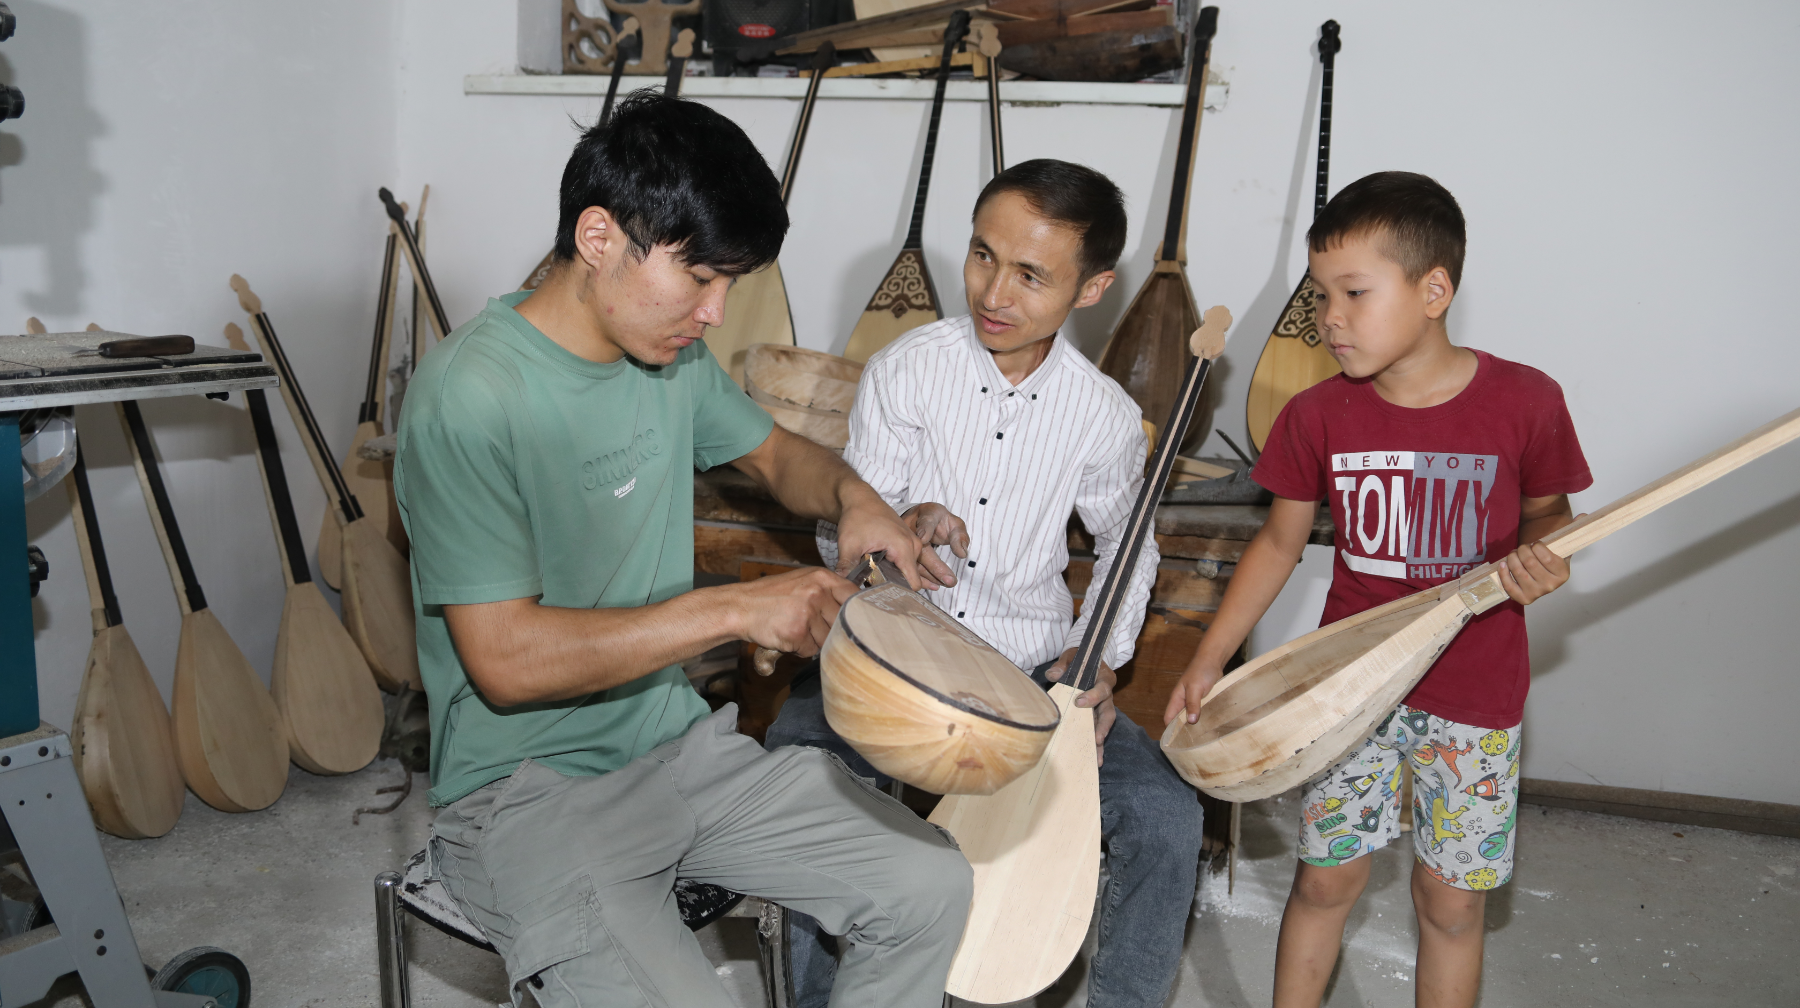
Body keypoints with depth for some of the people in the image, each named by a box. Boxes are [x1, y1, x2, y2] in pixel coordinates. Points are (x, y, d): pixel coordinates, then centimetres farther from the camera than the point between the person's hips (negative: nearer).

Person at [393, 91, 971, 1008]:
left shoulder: (673, 354, 2)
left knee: (931, 888, -3)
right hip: (530, 794, -7)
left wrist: (851, 497, -4)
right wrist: (732, 609, -23)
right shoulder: (472, 397, -22)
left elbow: (775, 453, 20)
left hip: (681, 745, 7)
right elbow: (506, 660, -24)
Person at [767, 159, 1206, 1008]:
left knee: (1166, 816, -19)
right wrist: (903, 527, -28)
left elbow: (1127, 545, 16)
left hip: (1035, 668, 1)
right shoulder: (905, 371, -6)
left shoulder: (1104, 416, -3)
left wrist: (1101, 652, -1)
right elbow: (840, 533, -4)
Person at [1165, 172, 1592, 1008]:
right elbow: (1280, 541, 3)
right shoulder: (1319, 415, -7)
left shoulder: (1524, 403, -12)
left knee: (1451, 899, 11)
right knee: (1326, 876, 10)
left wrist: (1540, 559, -20)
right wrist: (1208, 660, -3)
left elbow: (1549, 513, 4)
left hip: (1473, 698, -1)